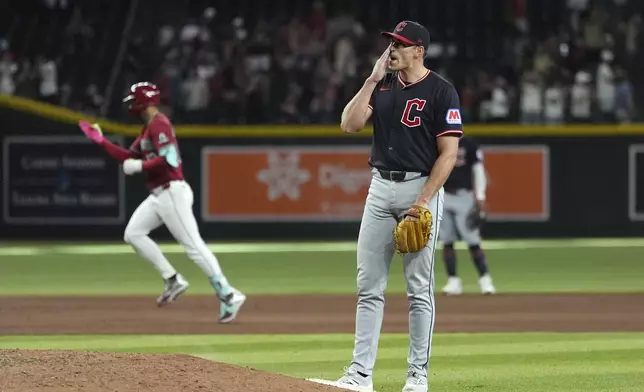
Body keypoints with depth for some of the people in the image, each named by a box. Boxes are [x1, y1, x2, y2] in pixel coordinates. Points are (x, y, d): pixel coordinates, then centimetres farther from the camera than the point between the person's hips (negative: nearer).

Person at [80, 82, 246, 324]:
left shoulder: (159, 125, -12)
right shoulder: (148, 128, 19)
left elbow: (169, 160, -23)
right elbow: (130, 158, 23)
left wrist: (140, 166, -16)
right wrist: (101, 142, 19)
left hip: (172, 193, -10)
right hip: (158, 196, 10)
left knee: (193, 245, -13)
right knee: (133, 234, 7)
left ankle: (228, 295, -14)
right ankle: (173, 280, 5)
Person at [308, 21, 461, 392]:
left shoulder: (441, 91, -7)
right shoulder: (383, 85, 11)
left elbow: (448, 153, -10)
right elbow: (350, 124, 0)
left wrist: (423, 201, -17)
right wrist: (373, 79, -4)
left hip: (421, 188, -6)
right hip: (380, 187, 6)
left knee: (419, 288, -2)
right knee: (369, 286, 2)